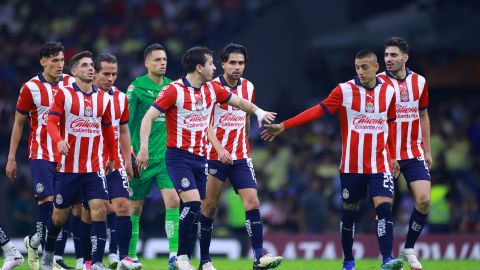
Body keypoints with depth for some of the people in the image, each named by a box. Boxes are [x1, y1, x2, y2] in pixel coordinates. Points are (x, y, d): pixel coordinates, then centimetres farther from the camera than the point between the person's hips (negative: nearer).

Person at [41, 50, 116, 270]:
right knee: (59, 215, 9)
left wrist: (112, 158, 23)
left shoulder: (103, 98, 8)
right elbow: (51, 122, -10)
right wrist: (58, 140, -29)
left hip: (95, 167, 2)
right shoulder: (64, 94, -2)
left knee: (99, 210, -15)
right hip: (68, 167, -2)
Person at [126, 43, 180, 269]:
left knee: (173, 200, -14)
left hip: (166, 156, 3)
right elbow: (125, 119, -9)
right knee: (134, 208, 6)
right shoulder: (137, 87, -6)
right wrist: (128, 148, -18)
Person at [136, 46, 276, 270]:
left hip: (200, 158, 7)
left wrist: (258, 111, 11)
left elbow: (238, 102, 23)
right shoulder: (174, 90, -12)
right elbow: (148, 117, -14)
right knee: (192, 202, -20)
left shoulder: (212, 89, 6)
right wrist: (144, 148, -22)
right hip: (178, 156, -7)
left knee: (195, 210, 5)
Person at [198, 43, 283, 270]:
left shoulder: (248, 87, 7)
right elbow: (206, 123, -15)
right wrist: (220, 149, -29)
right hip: (215, 156, -4)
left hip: (241, 157, 4)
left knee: (252, 202, -11)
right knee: (209, 207, 3)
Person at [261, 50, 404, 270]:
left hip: (380, 165, 1)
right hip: (351, 166, -1)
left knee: (384, 207, -15)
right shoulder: (345, 90, -6)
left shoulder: (388, 91, 3)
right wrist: (284, 126, -18)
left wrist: (392, 156, 17)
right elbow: (318, 111, -11)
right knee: (349, 211, 7)